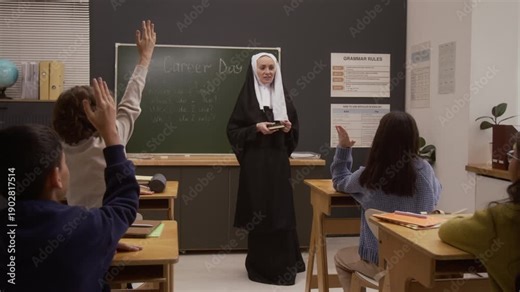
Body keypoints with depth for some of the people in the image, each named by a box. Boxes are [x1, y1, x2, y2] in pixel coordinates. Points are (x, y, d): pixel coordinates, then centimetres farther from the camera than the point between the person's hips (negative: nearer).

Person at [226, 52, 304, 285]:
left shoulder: (284, 98, 11)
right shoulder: (246, 98, -1)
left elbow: (295, 133, 15)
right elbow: (233, 131, -3)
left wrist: (289, 130, -7)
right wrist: (255, 129, -17)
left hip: (278, 163, 4)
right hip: (255, 164, -4)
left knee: (282, 212, 4)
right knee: (259, 213, -1)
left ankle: (283, 264, 18)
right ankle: (260, 265, 11)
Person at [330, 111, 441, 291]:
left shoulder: (368, 175, -15)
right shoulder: (425, 170, -12)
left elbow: (340, 182, 8)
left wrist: (343, 148, 12)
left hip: (380, 260, -3)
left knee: (340, 258, 29)